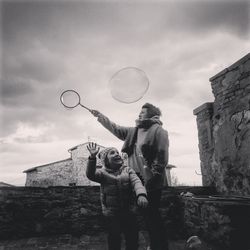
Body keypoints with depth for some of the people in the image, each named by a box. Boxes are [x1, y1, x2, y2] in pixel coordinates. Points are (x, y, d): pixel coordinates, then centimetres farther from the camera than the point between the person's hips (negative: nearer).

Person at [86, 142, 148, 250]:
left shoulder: (128, 170, 3)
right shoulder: (103, 172, -3)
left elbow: (136, 182, -13)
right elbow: (90, 174, -22)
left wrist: (141, 195, -35)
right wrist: (92, 157, -38)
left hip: (128, 212, 3)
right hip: (111, 214, -2)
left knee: (133, 237, 8)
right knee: (114, 237, 3)